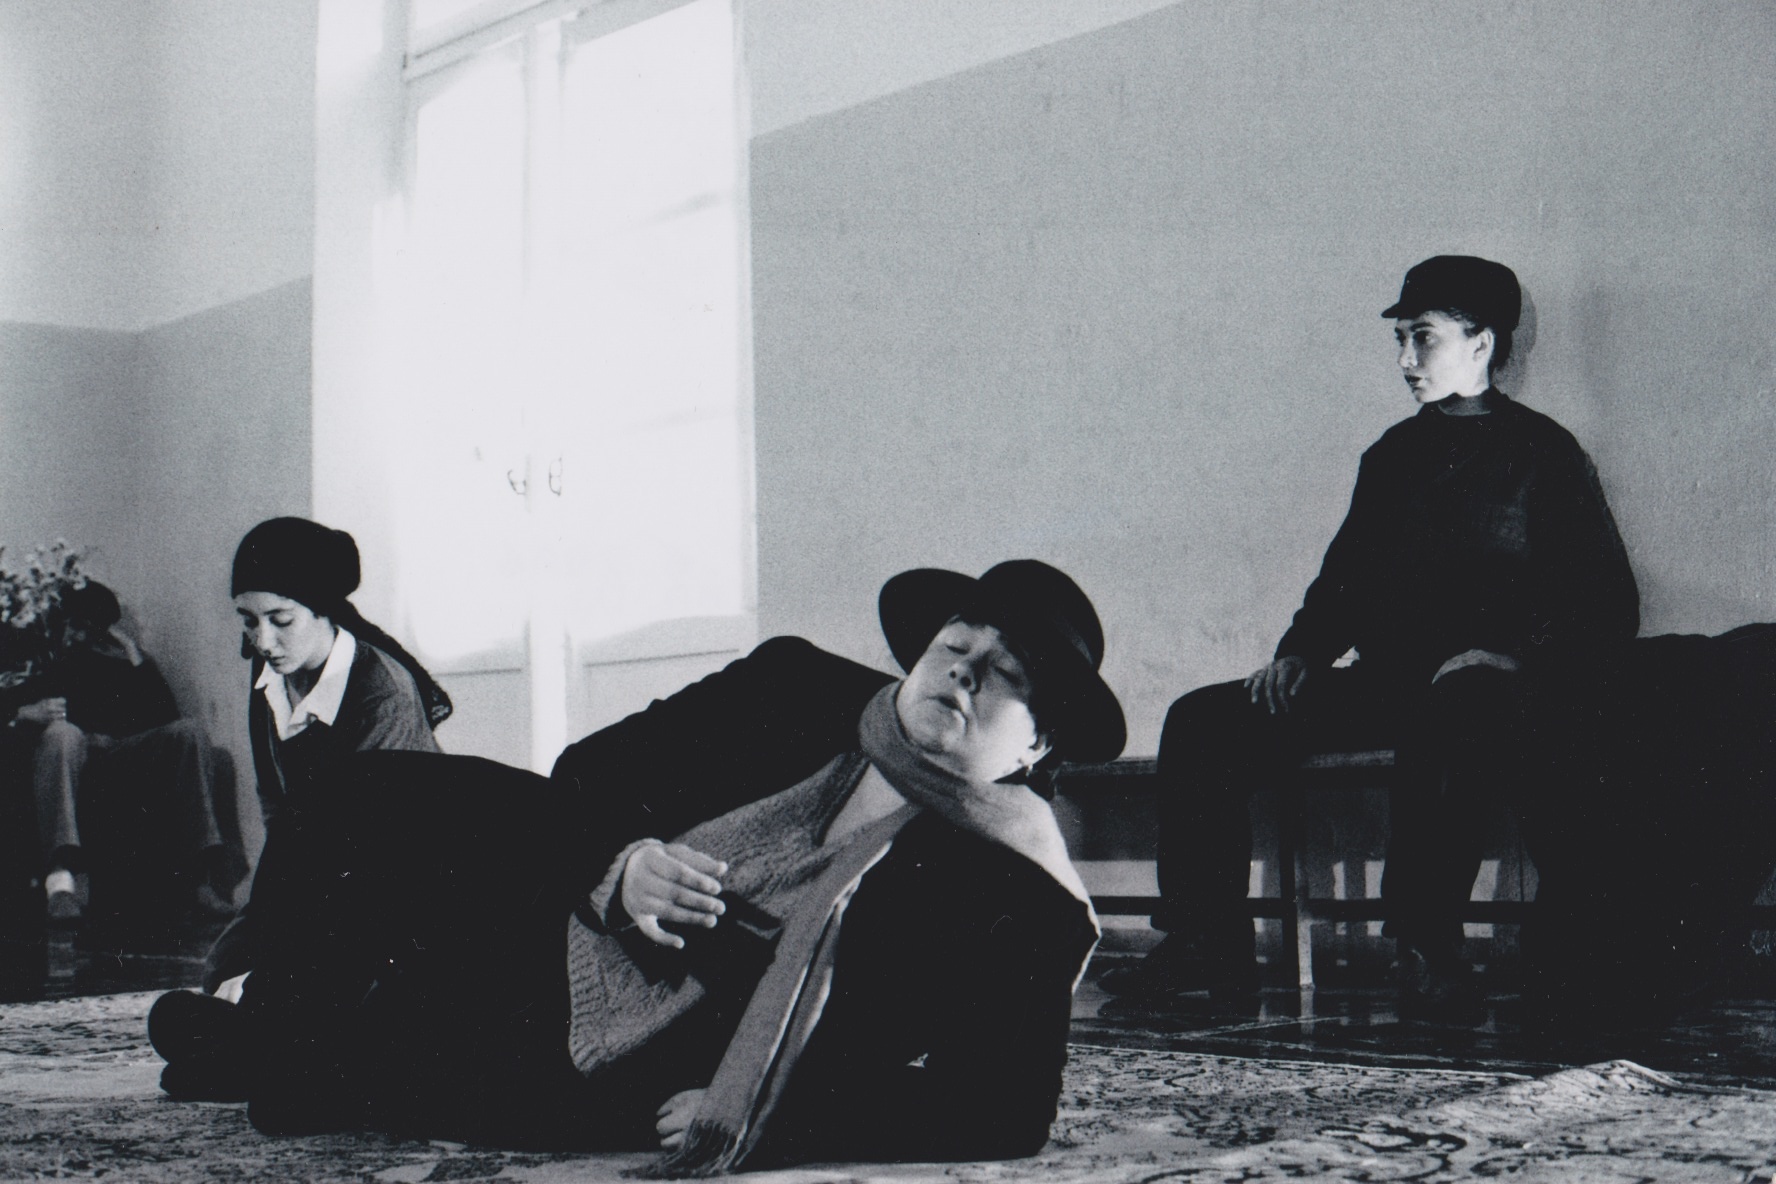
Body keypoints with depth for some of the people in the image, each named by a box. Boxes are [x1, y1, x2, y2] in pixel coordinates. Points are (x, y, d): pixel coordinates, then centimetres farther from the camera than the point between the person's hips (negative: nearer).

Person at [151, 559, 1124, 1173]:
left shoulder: (1022, 910, -15)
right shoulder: (794, 689, -2)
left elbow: (1006, 1117, -22)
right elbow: (584, 779, 4)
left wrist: (751, 1123, -27)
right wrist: (618, 866, -20)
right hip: (565, 913, 5)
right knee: (388, 794, -9)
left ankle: (267, 1058, 18)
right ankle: (262, 1029, 18)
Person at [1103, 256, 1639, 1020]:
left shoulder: (1541, 454, 3)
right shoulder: (1395, 455, 22)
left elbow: (1609, 605, -3)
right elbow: (1344, 578, 24)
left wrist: (1512, 652, -19)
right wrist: (1300, 651, 4)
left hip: (1486, 695, -6)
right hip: (1382, 684, 7)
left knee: (1441, 725, -43)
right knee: (1203, 721, -9)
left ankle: (1427, 955, -34)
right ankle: (1206, 944, -11)